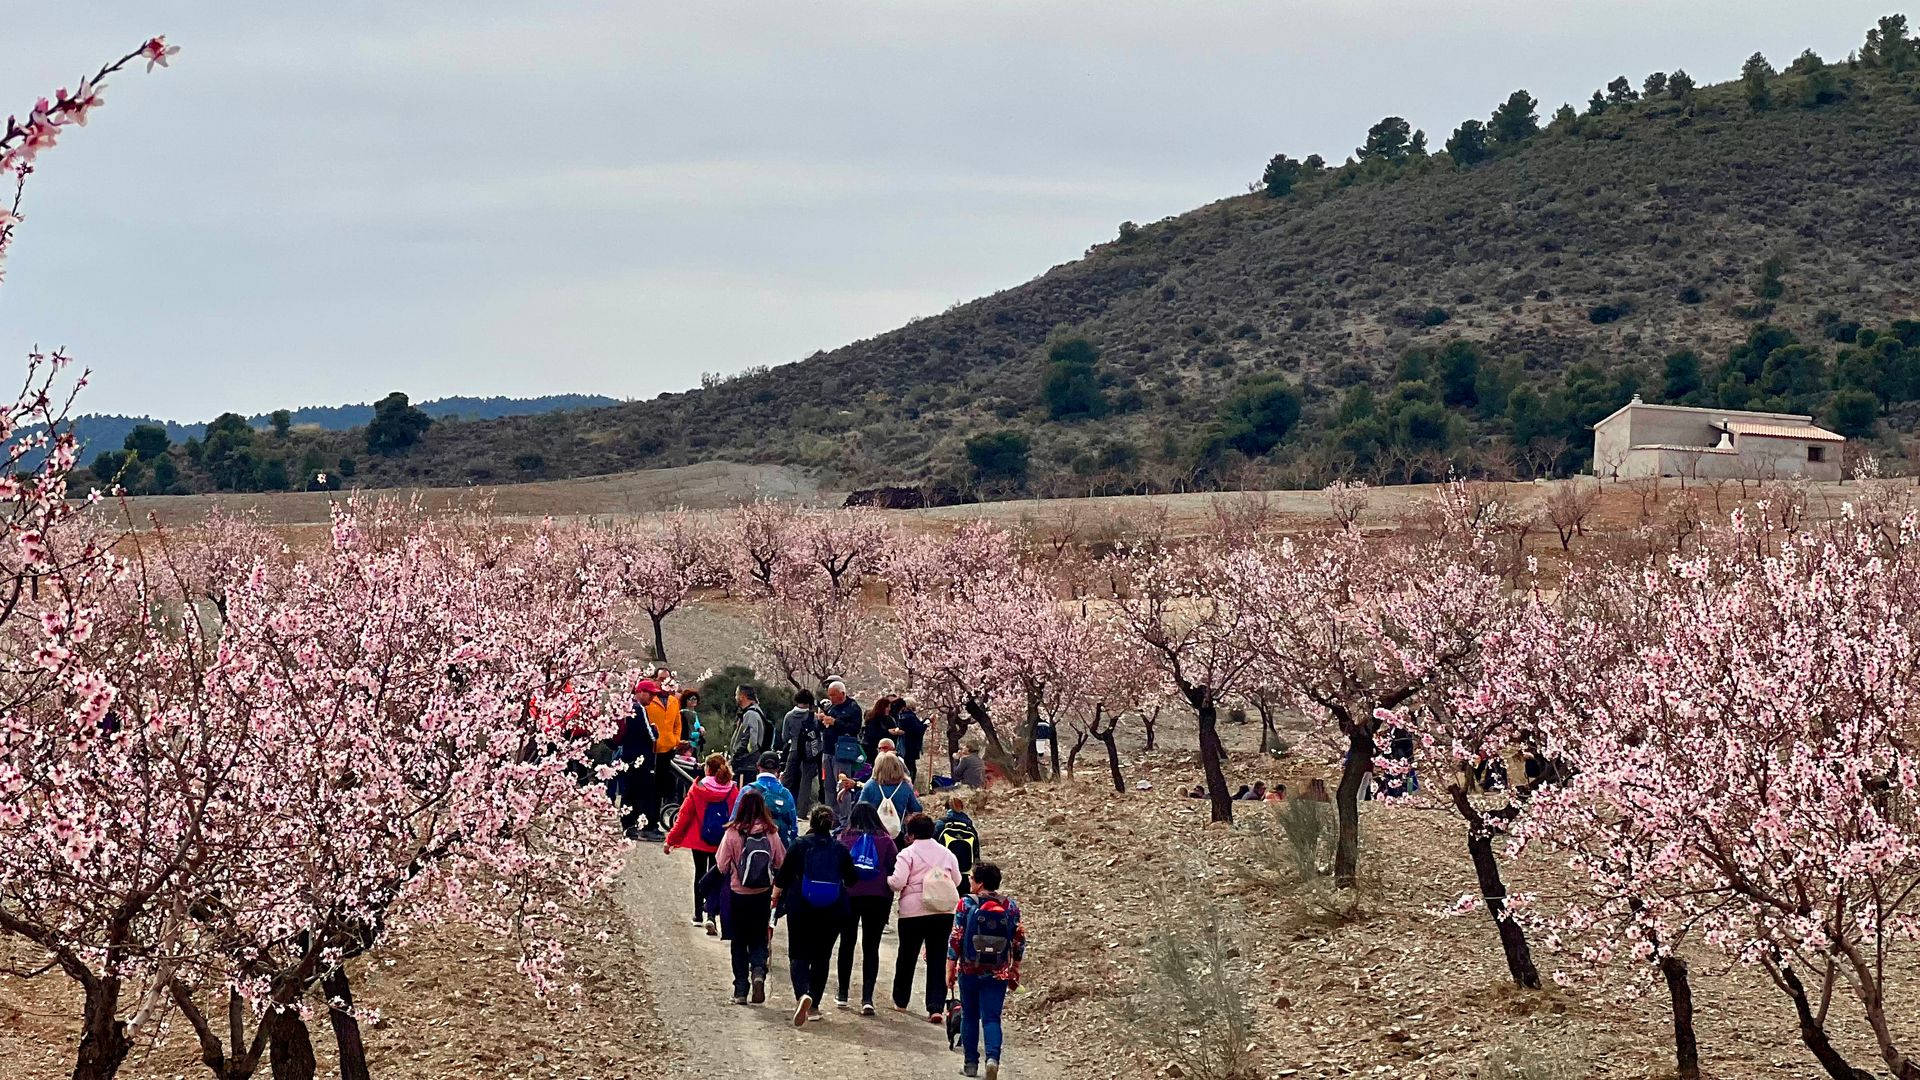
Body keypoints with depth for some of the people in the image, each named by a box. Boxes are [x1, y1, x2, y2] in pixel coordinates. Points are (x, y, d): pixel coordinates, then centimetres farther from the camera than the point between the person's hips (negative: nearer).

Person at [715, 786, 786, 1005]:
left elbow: (722, 866, -8)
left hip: (738, 895, -1)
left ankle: (741, 989, 10)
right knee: (759, 939, 15)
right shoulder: (771, 834, -8)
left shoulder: (733, 833, -14)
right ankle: (759, 971, -13)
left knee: (739, 942, 12)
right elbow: (781, 863, 3)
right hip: (763, 896, 1)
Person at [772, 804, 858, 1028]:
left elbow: (783, 877, -2)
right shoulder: (840, 849, 0)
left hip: (801, 909, -2)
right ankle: (814, 1006, 14)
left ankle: (802, 994, -25)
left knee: (798, 954, 3)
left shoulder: (800, 845, -5)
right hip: (833, 912, 2)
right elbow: (852, 880, 7)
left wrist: (776, 896, 15)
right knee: (821, 957, 14)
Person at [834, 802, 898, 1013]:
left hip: (848, 895, 0)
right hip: (878, 898, 0)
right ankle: (867, 998, -9)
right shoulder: (885, 841, 1)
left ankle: (843, 995, 20)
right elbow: (894, 870, 0)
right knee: (871, 946, 1)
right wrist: (889, 900, 7)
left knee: (847, 943, 15)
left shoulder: (845, 839, -1)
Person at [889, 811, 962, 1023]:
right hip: (944, 912, 3)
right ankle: (936, 1007, -8)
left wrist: (886, 879, 5)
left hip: (914, 911, -3)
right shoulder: (946, 854, 8)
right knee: (938, 958, 3)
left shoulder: (908, 854, -7)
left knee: (907, 956, 14)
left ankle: (901, 1000, 28)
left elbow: (898, 882, -15)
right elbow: (957, 880, 14)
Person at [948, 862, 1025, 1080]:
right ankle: (993, 1058, -20)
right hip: (998, 973, 1)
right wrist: (1015, 972, 16)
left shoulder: (967, 904, -8)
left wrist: (950, 970, 0)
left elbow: (955, 939, -8)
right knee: (991, 1017, 2)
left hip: (970, 970, -1)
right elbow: (1019, 941, 5)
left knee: (970, 1016, 14)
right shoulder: (1010, 906, 0)